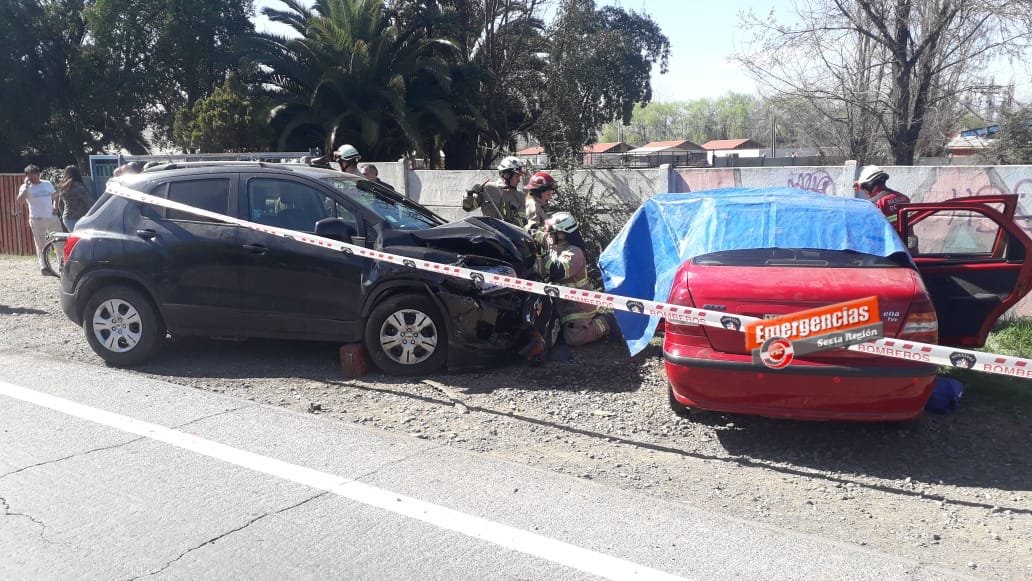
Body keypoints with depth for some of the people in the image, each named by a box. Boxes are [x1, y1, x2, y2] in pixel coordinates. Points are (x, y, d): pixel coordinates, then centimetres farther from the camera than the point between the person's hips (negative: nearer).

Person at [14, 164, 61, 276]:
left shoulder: (47, 184, 10)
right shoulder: (26, 187, -1)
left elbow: (55, 195, 23)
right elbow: (19, 201, -16)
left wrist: (55, 204, 3)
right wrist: (26, 185, -16)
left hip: (52, 218, 4)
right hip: (37, 220, -4)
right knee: (41, 245, -2)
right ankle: (43, 266, 2)